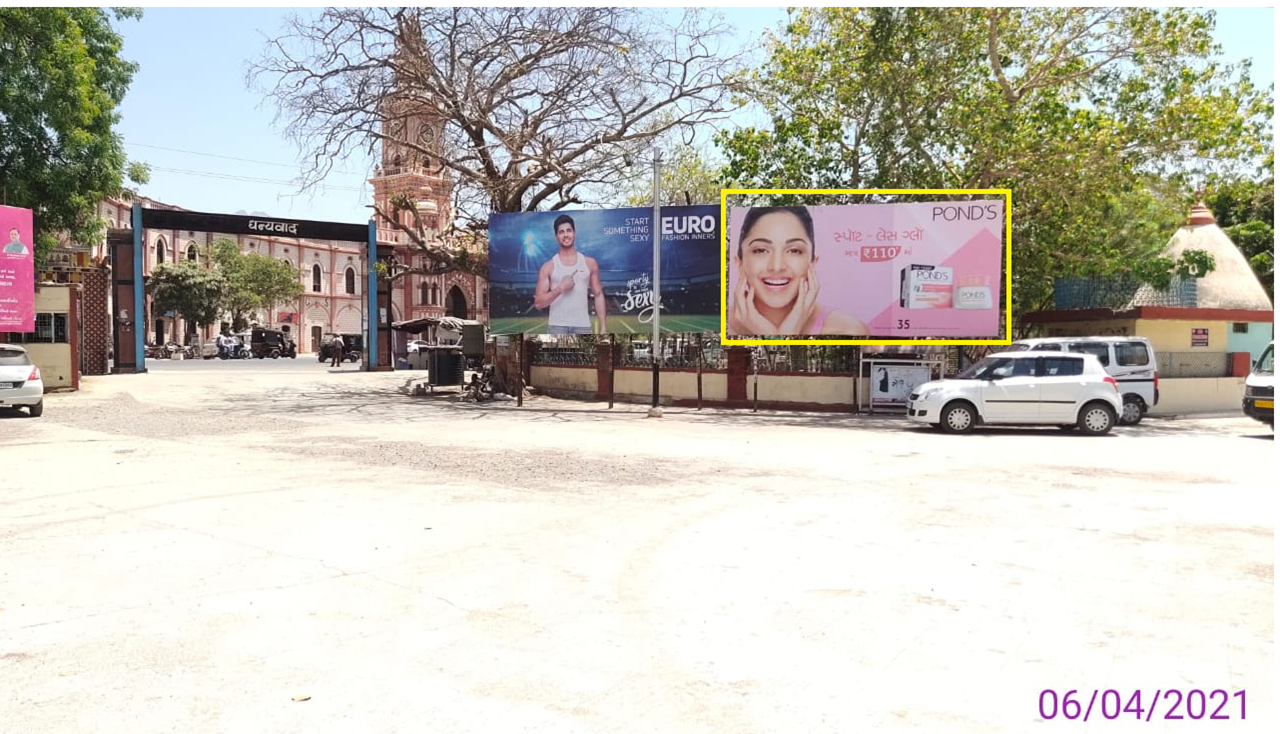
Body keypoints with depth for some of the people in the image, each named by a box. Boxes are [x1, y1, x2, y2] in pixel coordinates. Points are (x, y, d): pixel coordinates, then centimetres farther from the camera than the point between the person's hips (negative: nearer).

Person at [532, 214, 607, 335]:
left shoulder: (589, 263, 8)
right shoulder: (549, 267, 3)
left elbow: (598, 295, 10)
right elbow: (538, 303, -1)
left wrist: (602, 327, 3)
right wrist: (560, 288, -15)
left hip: (582, 326, 2)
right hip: (557, 327, -1)